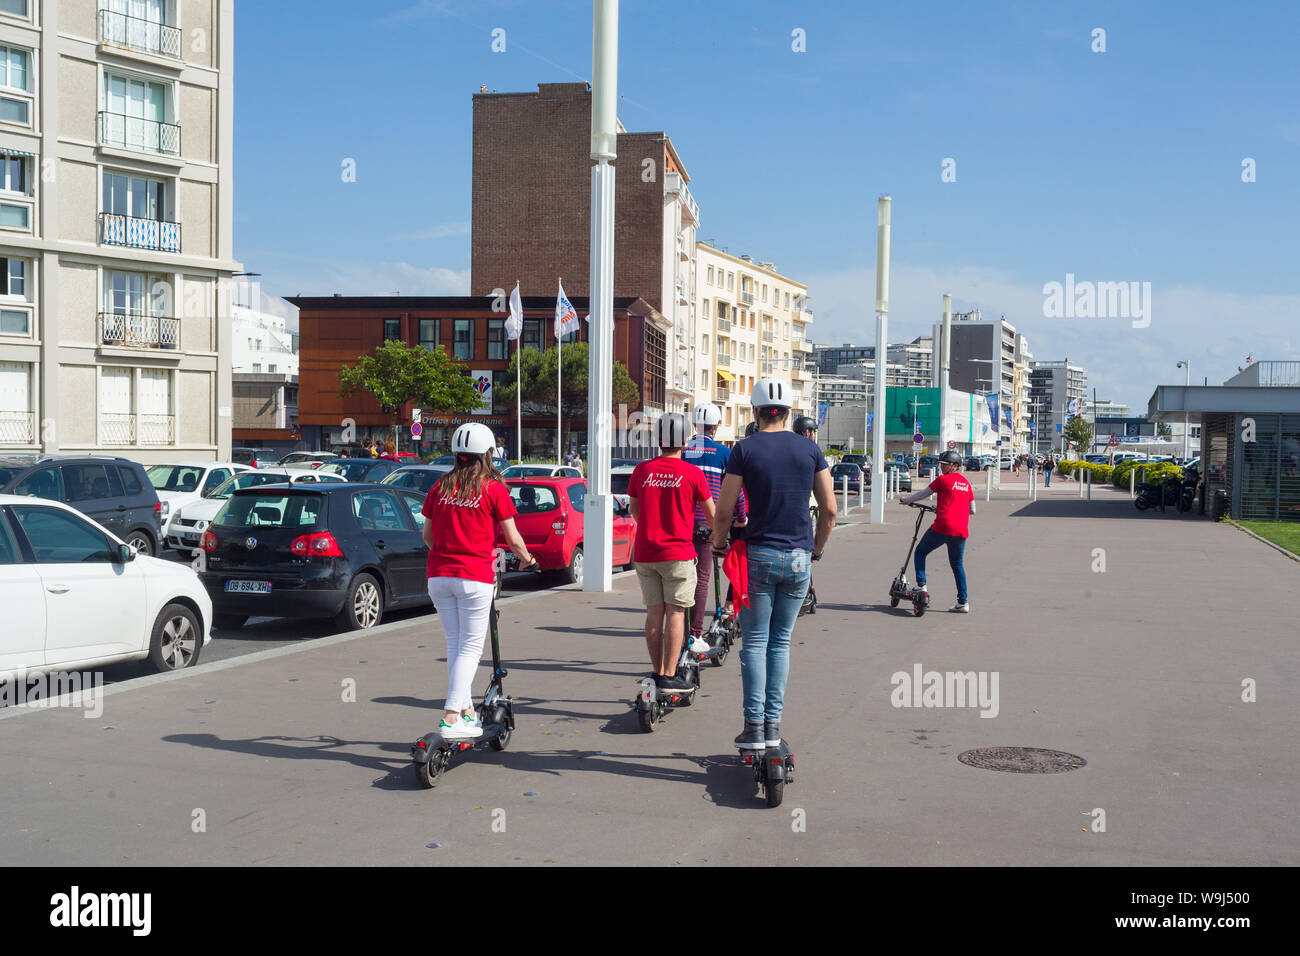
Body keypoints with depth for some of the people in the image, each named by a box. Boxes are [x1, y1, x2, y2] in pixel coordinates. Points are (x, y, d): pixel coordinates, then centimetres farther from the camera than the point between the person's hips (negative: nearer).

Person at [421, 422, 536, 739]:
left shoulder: (440, 487, 6)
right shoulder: (494, 489, -5)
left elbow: (427, 535, 14)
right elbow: (513, 538, -1)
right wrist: (526, 558, 19)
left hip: (439, 575, 4)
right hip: (474, 576, -4)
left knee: (455, 644, 14)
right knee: (471, 647, 1)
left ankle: (466, 711, 21)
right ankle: (451, 718, -8)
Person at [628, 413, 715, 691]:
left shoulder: (641, 470, 2)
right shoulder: (692, 473, -7)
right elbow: (711, 514, 4)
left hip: (645, 552, 4)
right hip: (678, 553, -3)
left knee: (654, 613, 10)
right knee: (675, 613, 1)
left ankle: (657, 672, 16)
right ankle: (669, 676, -1)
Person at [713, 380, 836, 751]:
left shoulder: (745, 449, -4)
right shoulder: (810, 449, 4)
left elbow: (724, 511, -6)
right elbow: (829, 509, 4)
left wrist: (718, 543, 13)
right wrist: (817, 549, 18)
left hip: (759, 555, -3)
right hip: (799, 559, 3)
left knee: (755, 642, 5)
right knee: (781, 642, 12)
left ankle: (754, 727, 1)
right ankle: (773, 725, 11)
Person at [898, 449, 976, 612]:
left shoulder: (943, 479, -3)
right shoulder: (966, 483, 14)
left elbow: (924, 493, 4)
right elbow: (972, 510, 20)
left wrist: (906, 500, 20)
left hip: (942, 527, -6)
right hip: (961, 530, 6)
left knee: (920, 552, 13)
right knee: (957, 564, 14)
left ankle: (921, 585, 2)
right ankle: (963, 603, 11)